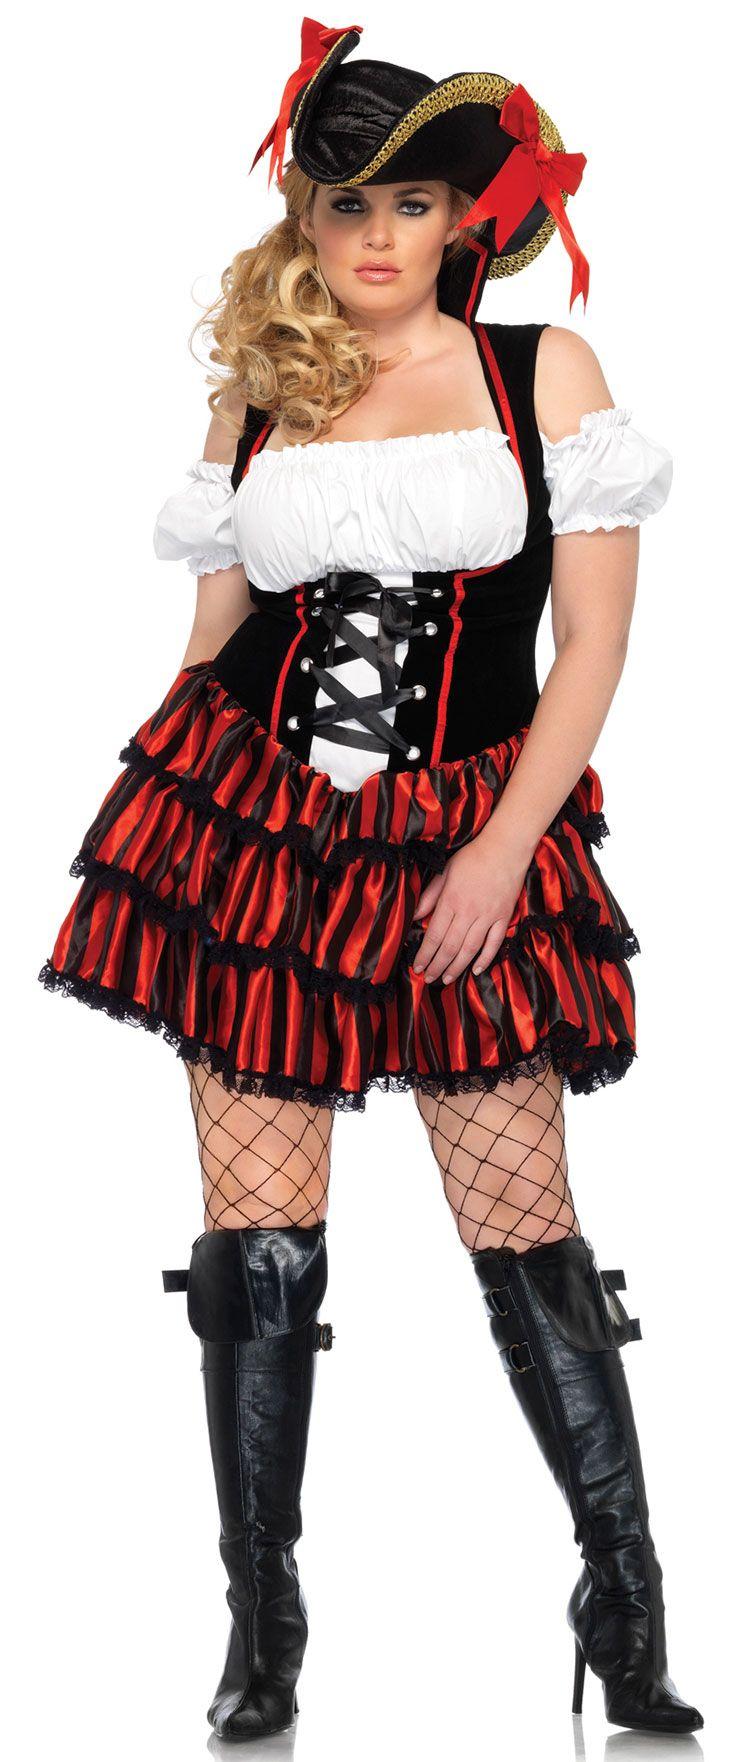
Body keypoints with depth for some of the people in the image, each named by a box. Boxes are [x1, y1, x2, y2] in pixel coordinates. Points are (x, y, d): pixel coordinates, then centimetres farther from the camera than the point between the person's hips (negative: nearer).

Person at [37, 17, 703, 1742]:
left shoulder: (545, 371, 3)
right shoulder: (255, 401, 10)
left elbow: (594, 640, -1)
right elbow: (212, 640, 14)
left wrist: (499, 852, -9)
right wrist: (156, 831, 8)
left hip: (464, 847, -2)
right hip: (252, 825, 2)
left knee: (526, 1231, -4)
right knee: (257, 1243, -1)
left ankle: (628, 1612, 11)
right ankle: (262, 1633, 12)